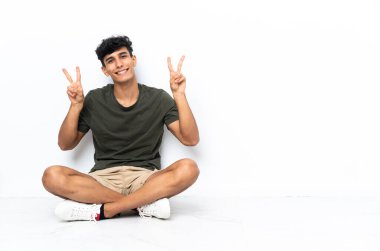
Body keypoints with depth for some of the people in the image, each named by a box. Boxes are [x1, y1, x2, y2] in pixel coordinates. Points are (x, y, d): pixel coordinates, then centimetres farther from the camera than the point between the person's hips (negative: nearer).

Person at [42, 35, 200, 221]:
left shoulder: (158, 99, 2)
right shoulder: (94, 100, 4)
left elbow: (191, 139, -5)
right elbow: (65, 145, 6)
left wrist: (179, 95, -14)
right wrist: (76, 106, -8)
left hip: (146, 179, 0)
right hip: (103, 180, 1)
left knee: (188, 168, -30)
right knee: (52, 176, -27)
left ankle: (101, 210, -27)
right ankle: (144, 204, -24)